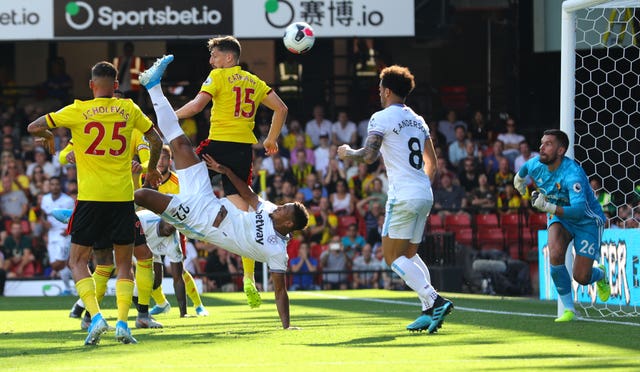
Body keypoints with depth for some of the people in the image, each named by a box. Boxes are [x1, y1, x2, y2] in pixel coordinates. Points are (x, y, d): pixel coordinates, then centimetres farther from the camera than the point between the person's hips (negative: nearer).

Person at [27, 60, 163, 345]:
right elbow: (157, 141, 13)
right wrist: (152, 169, 31)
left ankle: (96, 316, -12)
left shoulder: (78, 111, -2)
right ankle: (122, 323, -2)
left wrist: (48, 136, 21)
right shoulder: (128, 109, 4)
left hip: (90, 197, -2)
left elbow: (34, 127, -1)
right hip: (123, 196, 2)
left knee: (77, 261, 8)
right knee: (124, 264, 13)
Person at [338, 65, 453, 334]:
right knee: (410, 255, 16)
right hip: (425, 195, 8)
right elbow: (432, 163, 22)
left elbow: (369, 156, -16)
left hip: (404, 197, -8)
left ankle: (434, 301, -19)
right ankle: (429, 311, 3)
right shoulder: (418, 120, 18)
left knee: (393, 257, -4)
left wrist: (348, 153, 3)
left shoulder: (382, 118, -5)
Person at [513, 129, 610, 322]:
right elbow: (524, 168, 15)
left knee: (581, 277, -8)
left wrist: (549, 207, -51)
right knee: (555, 254, -27)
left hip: (587, 221, -5)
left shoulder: (572, 174, -34)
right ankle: (568, 308, -11)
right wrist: (520, 177, 35)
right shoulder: (535, 165, -13)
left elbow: (579, 210, -43)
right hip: (559, 218, 5)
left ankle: (600, 274, 32)